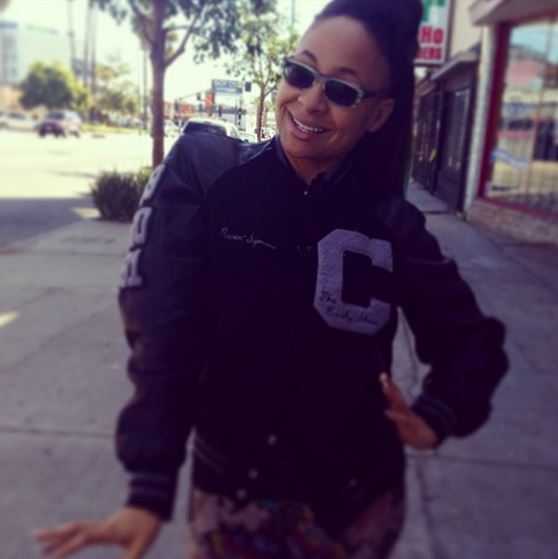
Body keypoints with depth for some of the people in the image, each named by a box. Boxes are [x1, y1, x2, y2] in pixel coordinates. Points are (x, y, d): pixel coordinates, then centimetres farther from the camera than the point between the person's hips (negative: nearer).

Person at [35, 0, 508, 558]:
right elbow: (162, 334, -19)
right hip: (231, 491, -1)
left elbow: (472, 339, 2)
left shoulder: (391, 222, -10)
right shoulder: (201, 172, -14)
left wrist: (436, 418, -14)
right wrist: (149, 488, -23)